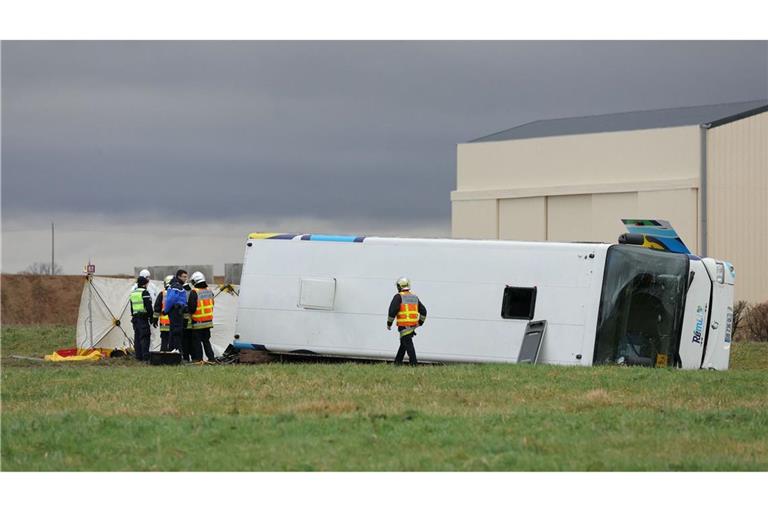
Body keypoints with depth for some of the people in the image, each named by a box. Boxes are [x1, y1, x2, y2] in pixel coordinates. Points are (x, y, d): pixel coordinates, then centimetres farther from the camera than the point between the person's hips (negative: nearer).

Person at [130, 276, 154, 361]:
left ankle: (138, 356, 10)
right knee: (144, 337, -8)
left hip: (135, 317, 8)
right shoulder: (144, 293, -10)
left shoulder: (133, 293, 15)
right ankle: (145, 356, -13)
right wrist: (151, 316, -7)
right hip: (143, 317, -8)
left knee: (137, 337, 9)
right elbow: (148, 306, -15)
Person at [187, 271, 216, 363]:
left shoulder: (194, 292, -15)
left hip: (198, 322, -6)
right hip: (208, 321, 6)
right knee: (206, 340, 13)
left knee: (197, 341, 2)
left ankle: (198, 358, 1)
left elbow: (191, 307, -16)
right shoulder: (209, 292, 8)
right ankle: (211, 358, 7)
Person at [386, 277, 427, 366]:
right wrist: (420, 323, 23)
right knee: (403, 343, 19)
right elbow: (423, 311, 14)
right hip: (413, 325, 7)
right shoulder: (414, 297, 14)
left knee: (408, 344, -8)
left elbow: (392, 311, -12)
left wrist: (389, 323, -1)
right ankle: (397, 361, 26)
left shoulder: (398, 297, -6)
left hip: (404, 326, -7)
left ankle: (413, 363, -14)